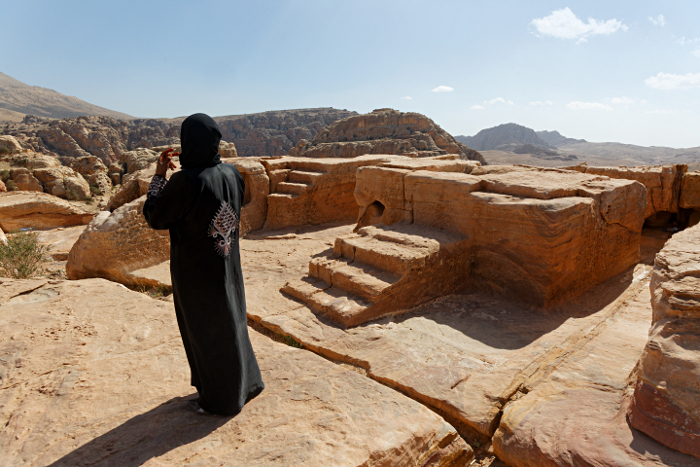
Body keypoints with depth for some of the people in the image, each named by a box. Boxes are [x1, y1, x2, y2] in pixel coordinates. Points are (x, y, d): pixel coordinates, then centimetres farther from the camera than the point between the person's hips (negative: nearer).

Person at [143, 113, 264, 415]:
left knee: (205, 332, 12)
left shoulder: (184, 182, -25)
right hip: (227, 266, 6)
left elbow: (154, 219, -12)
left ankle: (219, 399, 31)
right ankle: (244, 383, 40)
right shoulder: (232, 174, -6)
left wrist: (159, 175, -5)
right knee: (230, 323, 23)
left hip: (196, 273, -6)